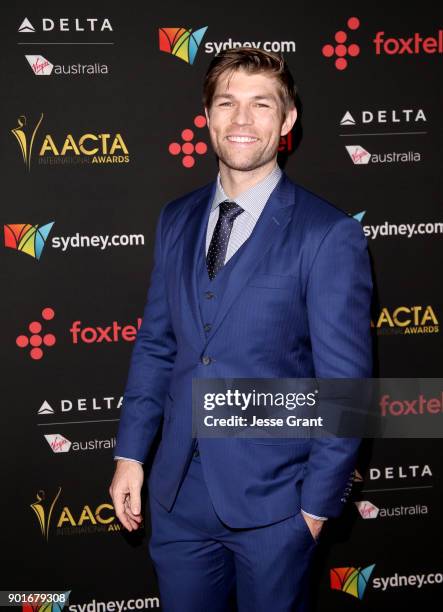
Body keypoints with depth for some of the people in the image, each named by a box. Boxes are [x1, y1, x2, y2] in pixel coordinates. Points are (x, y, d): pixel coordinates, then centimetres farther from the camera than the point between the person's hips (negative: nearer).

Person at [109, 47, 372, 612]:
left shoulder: (329, 234, -12)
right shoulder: (175, 221, 5)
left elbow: (344, 384, -10)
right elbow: (154, 346, 9)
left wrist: (319, 501, -9)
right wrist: (130, 454, 5)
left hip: (272, 500, -4)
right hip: (177, 494, 5)